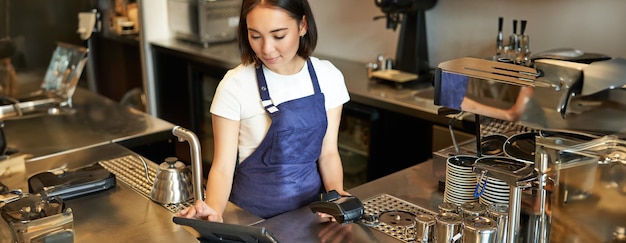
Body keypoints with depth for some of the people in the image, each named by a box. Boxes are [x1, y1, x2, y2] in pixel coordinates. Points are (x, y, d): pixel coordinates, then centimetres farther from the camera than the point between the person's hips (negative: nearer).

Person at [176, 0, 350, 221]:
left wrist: (336, 194, -16)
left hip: (311, 204, 2)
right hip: (254, 214, -2)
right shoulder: (235, 85, -15)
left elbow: (328, 151, 2)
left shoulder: (327, 77, -5)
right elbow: (223, 166, -13)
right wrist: (214, 210, -31)